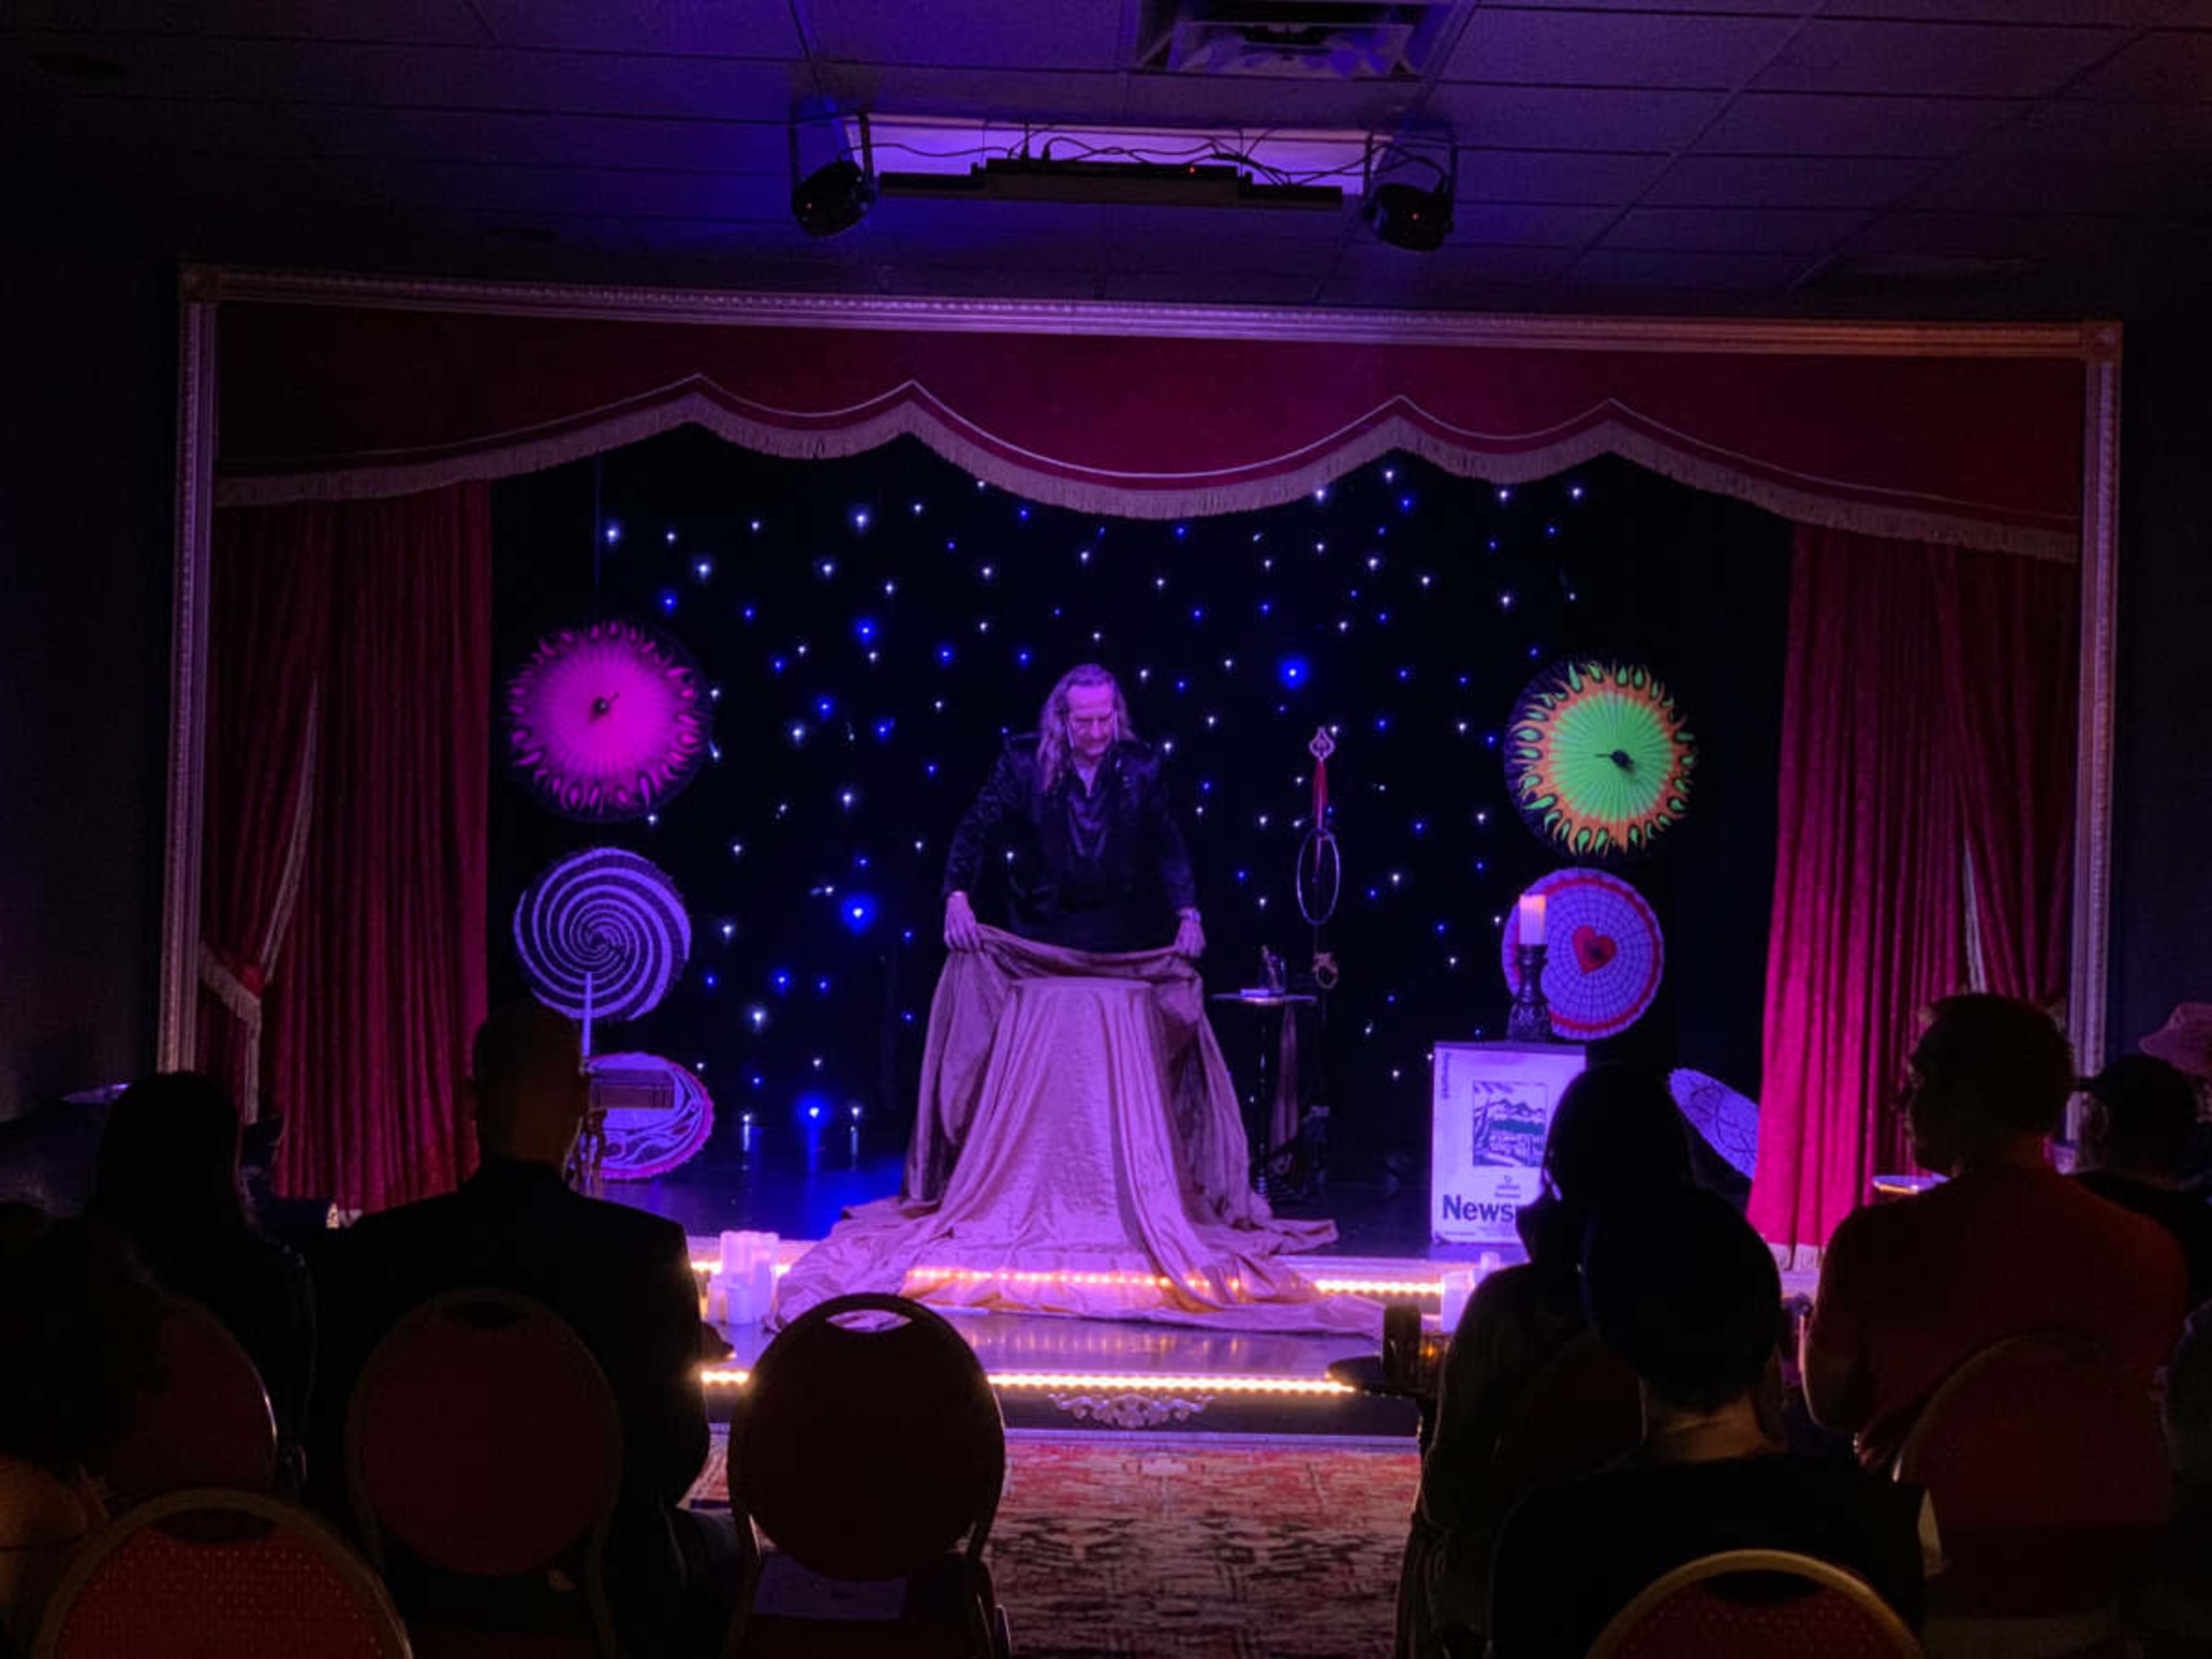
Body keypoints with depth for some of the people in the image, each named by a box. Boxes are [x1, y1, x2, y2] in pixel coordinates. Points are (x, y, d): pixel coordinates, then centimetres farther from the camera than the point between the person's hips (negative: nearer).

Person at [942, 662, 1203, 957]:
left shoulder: (1140, 765, -8)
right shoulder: (1025, 761, -13)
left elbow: (1168, 846, -4)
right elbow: (977, 830, -14)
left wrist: (1189, 915, -16)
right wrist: (957, 897, -29)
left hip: (1118, 929, 1)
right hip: (1043, 922, -1)